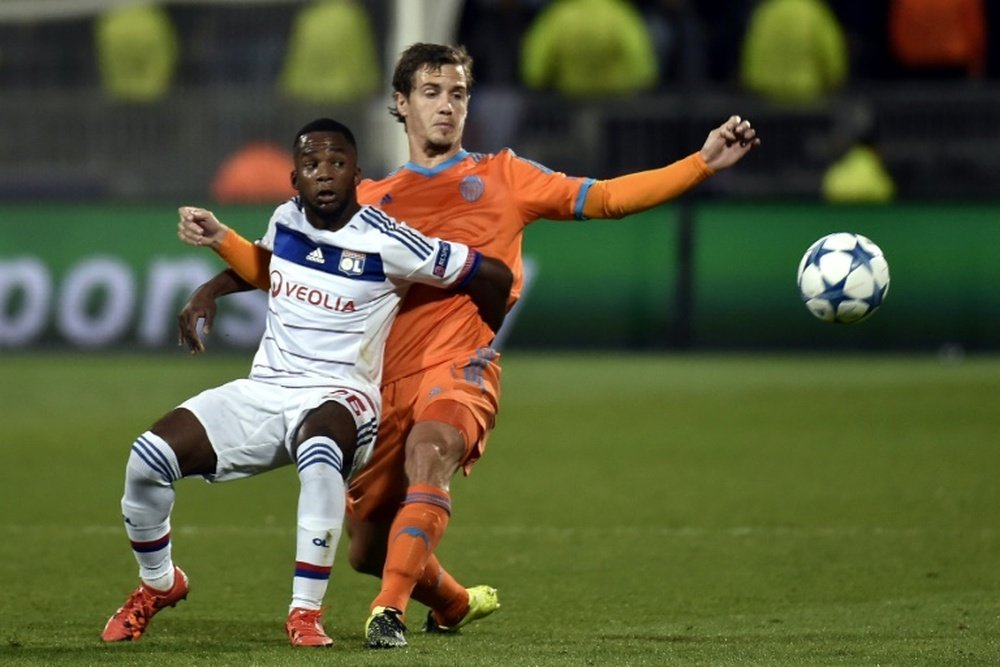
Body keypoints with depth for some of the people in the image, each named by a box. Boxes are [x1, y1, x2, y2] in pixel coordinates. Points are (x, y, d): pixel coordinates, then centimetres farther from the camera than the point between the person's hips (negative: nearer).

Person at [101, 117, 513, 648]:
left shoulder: (385, 243, -11)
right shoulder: (285, 220, 6)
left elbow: (494, 276, -5)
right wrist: (220, 239, 16)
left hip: (337, 395, -5)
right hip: (263, 390, 5)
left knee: (319, 451, -43)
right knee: (149, 456, -15)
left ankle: (306, 612, -32)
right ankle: (158, 585, 13)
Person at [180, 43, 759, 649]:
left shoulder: (501, 176, 13)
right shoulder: (371, 201, 18)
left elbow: (607, 198, 6)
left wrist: (704, 163, -4)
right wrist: (215, 287, 3)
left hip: (462, 369, -3)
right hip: (387, 380, 3)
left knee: (428, 451, -37)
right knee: (369, 550, 6)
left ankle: (390, 611, -40)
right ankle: (455, 604, 36)